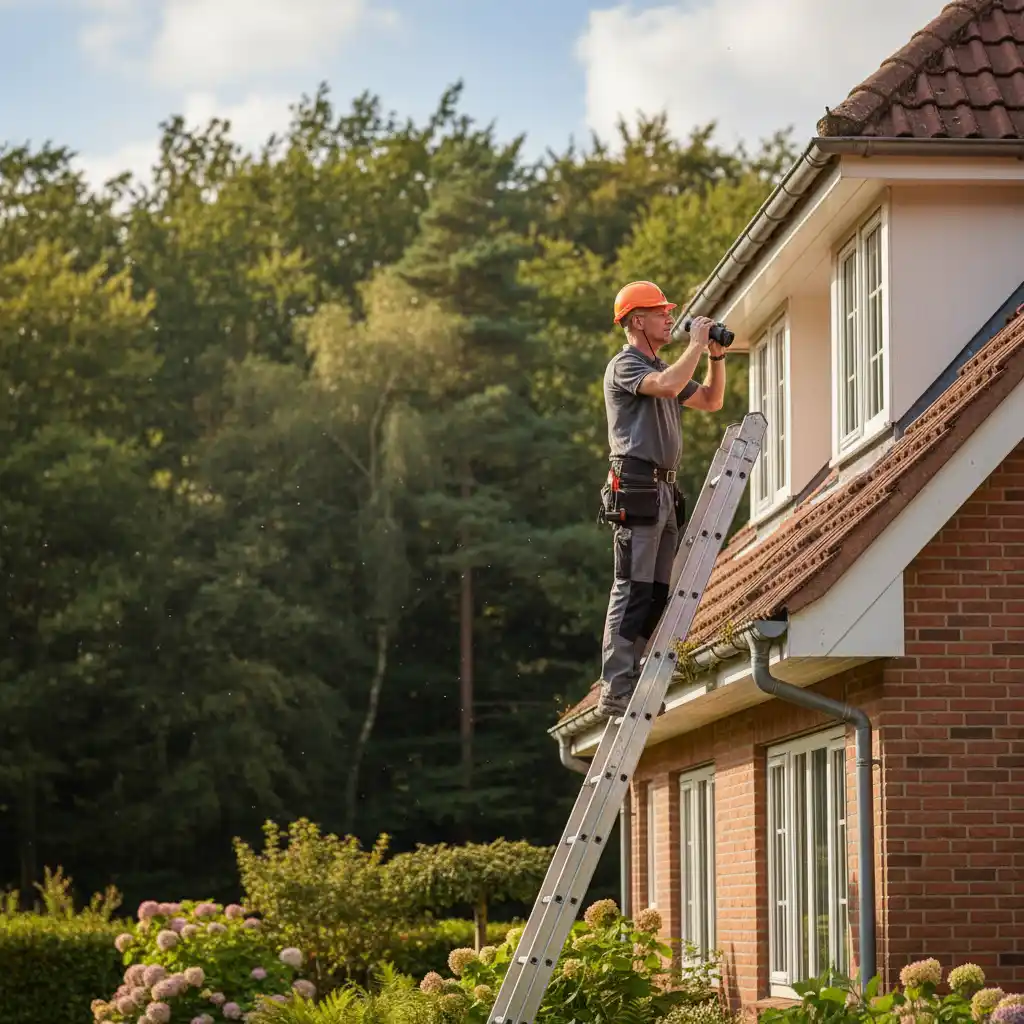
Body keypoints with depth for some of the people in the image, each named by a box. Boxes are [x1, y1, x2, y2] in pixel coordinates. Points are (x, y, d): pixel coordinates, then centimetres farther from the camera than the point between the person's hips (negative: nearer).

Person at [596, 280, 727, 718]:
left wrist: (717, 356, 16)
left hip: (662, 490, 10)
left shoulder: (661, 367, 24)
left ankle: (638, 685, 8)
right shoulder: (625, 365, -6)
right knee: (632, 589, -13)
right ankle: (615, 693, -15)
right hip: (635, 487, -10)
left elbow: (711, 400, 29)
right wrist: (697, 345, -14)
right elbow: (668, 386, -26)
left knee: (657, 591, 7)